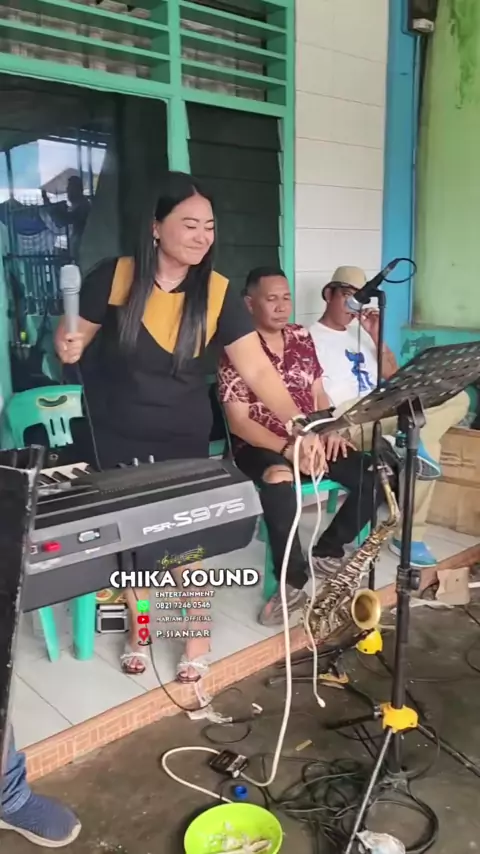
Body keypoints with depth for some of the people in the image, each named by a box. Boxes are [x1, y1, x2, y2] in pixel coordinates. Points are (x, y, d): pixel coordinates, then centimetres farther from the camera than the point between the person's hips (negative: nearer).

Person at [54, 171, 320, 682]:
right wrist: (67, 348, -26)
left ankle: (198, 635, 31)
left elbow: (258, 370, -16)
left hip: (183, 441, 0)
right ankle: (138, 628, 39)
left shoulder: (218, 294, -11)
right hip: (115, 438, 1)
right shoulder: (113, 277, -13)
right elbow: (73, 337, -2)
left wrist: (296, 422, -29)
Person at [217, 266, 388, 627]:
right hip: (261, 445, -6)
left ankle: (328, 551, 5)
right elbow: (238, 422, -14)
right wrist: (286, 447, -25)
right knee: (280, 482, -40)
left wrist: (331, 428, -6)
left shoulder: (302, 338, 9)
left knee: (375, 476, -12)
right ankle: (293, 582, -23)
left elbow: (318, 393, 14)